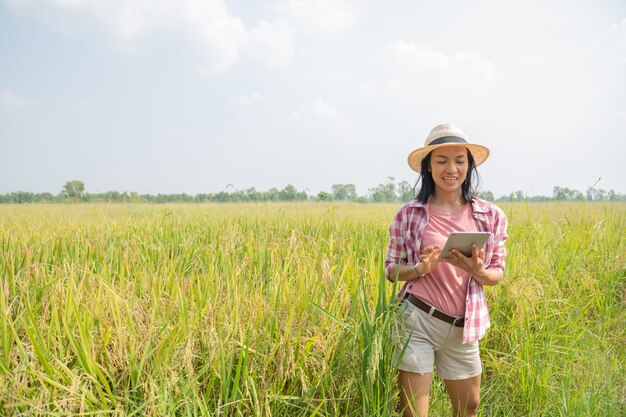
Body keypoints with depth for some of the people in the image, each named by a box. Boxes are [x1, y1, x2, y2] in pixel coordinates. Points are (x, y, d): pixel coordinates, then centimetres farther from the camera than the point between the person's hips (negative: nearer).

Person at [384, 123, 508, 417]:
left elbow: (497, 274, 5)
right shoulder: (409, 214, -5)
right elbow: (391, 270, 1)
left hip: (462, 327, 3)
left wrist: (477, 271, -17)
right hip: (416, 321, -2)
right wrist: (421, 269, -19)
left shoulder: (491, 216, -1)